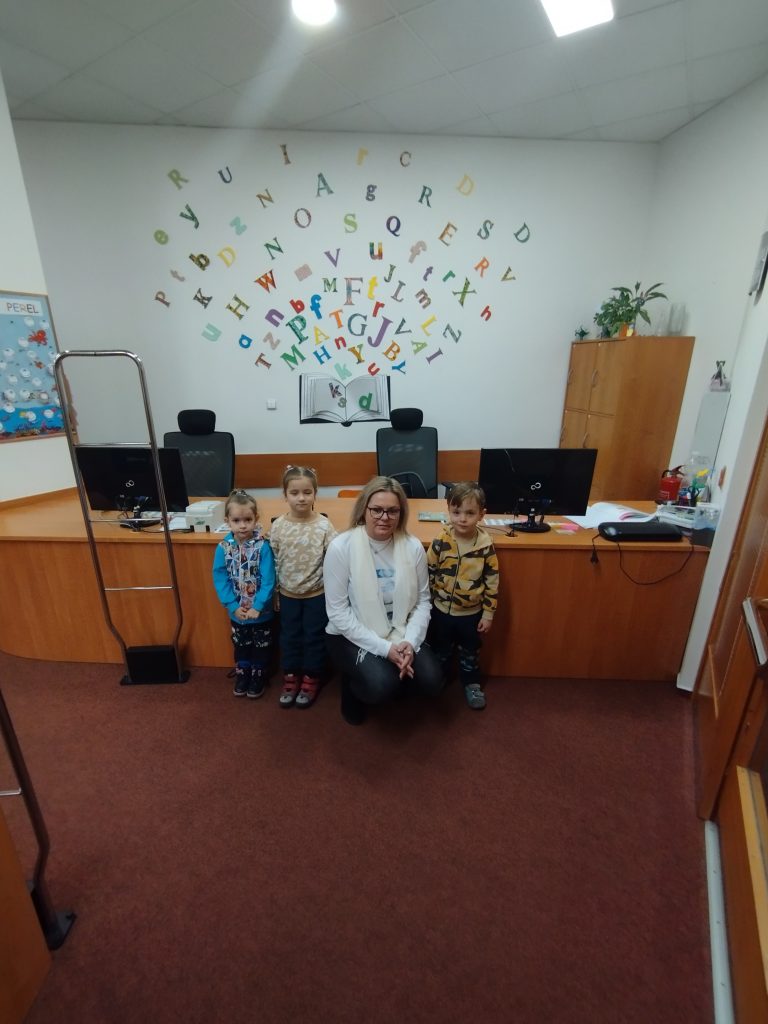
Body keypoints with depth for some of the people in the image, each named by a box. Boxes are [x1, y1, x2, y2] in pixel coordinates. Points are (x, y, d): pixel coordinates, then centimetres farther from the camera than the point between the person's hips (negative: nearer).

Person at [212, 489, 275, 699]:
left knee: (261, 647, 18)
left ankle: (258, 678, 41)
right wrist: (233, 606, -14)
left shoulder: (263, 547, -22)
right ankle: (242, 677, 47)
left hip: (261, 611, -3)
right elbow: (220, 580, -9)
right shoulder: (223, 548, -13)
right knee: (240, 647, 24)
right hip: (237, 612, 3)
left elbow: (268, 581, -20)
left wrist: (257, 606, -22)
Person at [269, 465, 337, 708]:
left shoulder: (324, 526, -17)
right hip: (288, 594, 2)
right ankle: (291, 678, 38)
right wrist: (274, 593, 5)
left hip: (317, 594, -2)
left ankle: (311, 679, 34)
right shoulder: (278, 526, -10)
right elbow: (273, 562, 0)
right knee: (290, 636, 18)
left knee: (314, 637, 13)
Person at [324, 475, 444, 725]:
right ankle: (353, 687, 11)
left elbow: (422, 601, -2)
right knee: (382, 685, -26)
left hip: (399, 633, 4)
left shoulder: (413, 547, -10)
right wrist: (384, 648, -21)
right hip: (352, 635, -3)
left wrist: (409, 642, -18)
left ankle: (392, 683, 20)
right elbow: (338, 612, -17)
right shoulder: (341, 547, -19)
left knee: (431, 680, -15)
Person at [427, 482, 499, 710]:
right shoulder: (440, 542, -18)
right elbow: (428, 575, -7)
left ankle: (472, 684, 46)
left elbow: (492, 582, -7)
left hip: (472, 613, 0)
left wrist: (488, 614, -4)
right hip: (441, 610, 0)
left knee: (470, 653, 22)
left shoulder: (486, 546, -17)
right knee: (440, 652, 22)